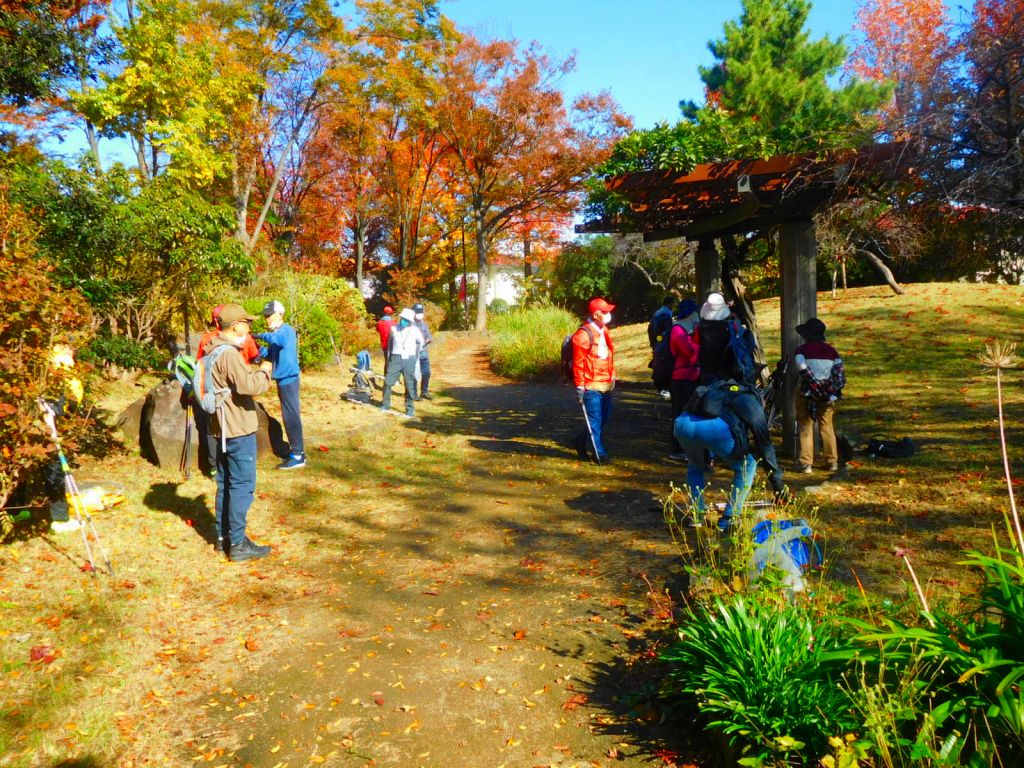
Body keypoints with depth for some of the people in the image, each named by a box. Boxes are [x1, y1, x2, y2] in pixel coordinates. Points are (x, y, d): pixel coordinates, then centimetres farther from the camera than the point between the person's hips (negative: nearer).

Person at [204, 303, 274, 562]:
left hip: (224, 427, 10)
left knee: (225, 484, 16)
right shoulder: (229, 354, -19)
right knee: (242, 486, -5)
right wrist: (264, 371, -13)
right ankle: (238, 544, 0)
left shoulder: (213, 351, 13)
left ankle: (223, 536, 25)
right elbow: (248, 385, -29)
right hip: (239, 429, -10)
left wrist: (255, 371, 10)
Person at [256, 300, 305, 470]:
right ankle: (296, 448, 26)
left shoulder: (286, 330, -12)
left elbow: (279, 340, -36)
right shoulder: (277, 333, 16)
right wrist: (259, 349, 2)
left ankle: (298, 456, -5)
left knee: (291, 417, -8)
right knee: (289, 416, 16)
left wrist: (261, 336, -25)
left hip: (288, 378, -10)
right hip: (283, 379, 10)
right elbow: (272, 355, 18)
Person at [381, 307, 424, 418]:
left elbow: (421, 342, 14)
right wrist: (389, 357, 15)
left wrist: (416, 355, 17)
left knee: (410, 385, 2)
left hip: (409, 360, -1)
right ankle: (385, 405, 13)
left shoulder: (415, 330, -3)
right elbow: (389, 342, 15)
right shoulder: (394, 329, 2)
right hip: (395, 359, 1)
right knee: (388, 382, -2)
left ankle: (410, 409, 12)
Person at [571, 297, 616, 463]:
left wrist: (612, 376, 19)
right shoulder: (583, 334, -16)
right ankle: (600, 453, 9)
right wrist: (579, 386, -16)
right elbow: (578, 362, -16)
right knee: (595, 420, -1)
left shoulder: (604, 330, 12)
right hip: (591, 385, -9)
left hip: (606, 384, 9)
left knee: (604, 417, 16)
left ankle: (580, 441, 31)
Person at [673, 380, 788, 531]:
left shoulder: (716, 387, 40)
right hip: (716, 428, -4)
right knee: (747, 465, 23)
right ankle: (728, 520, 20)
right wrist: (779, 487, 38)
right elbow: (765, 446, 30)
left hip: (683, 423, 4)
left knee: (695, 465, 35)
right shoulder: (753, 403, 29)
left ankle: (697, 516, 29)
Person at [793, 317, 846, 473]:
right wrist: (835, 393, -3)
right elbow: (840, 373, -1)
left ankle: (805, 463, 3)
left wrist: (814, 386, -16)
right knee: (827, 427, 15)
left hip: (807, 393, -3)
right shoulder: (831, 350, 7)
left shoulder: (801, 350, -5)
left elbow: (803, 371, -20)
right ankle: (832, 461, 20)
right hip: (827, 394, 4)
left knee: (805, 427, 4)